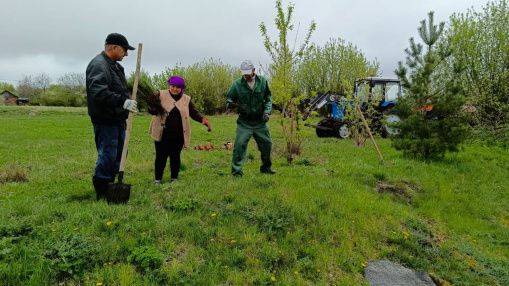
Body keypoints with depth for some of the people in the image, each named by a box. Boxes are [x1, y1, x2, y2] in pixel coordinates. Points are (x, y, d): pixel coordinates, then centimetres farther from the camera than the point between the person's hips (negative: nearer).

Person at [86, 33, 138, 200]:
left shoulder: (115, 65, 20)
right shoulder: (98, 65, -14)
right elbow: (98, 92, -28)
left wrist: (128, 99, 15)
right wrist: (123, 102, -32)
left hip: (118, 119, 10)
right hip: (105, 121, -10)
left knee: (118, 154, 16)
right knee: (108, 155, -7)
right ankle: (101, 191, 6)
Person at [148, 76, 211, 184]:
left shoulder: (186, 99, 7)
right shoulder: (161, 95, 1)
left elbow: (194, 113, 10)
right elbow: (151, 110, -1)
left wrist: (202, 119, -9)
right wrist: (154, 108, -25)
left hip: (178, 136, 2)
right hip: (162, 134, -1)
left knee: (175, 157, 11)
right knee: (161, 157, 5)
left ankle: (174, 178, 26)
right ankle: (158, 179, 20)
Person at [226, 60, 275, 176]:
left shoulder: (262, 81, -1)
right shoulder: (237, 84, -7)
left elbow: (268, 98, 8)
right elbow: (229, 97, 2)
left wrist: (267, 111, -6)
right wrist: (229, 103, -21)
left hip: (260, 122, 3)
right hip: (244, 123, -2)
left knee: (266, 144, 11)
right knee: (240, 145, -13)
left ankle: (266, 167, 33)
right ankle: (236, 171, -1)